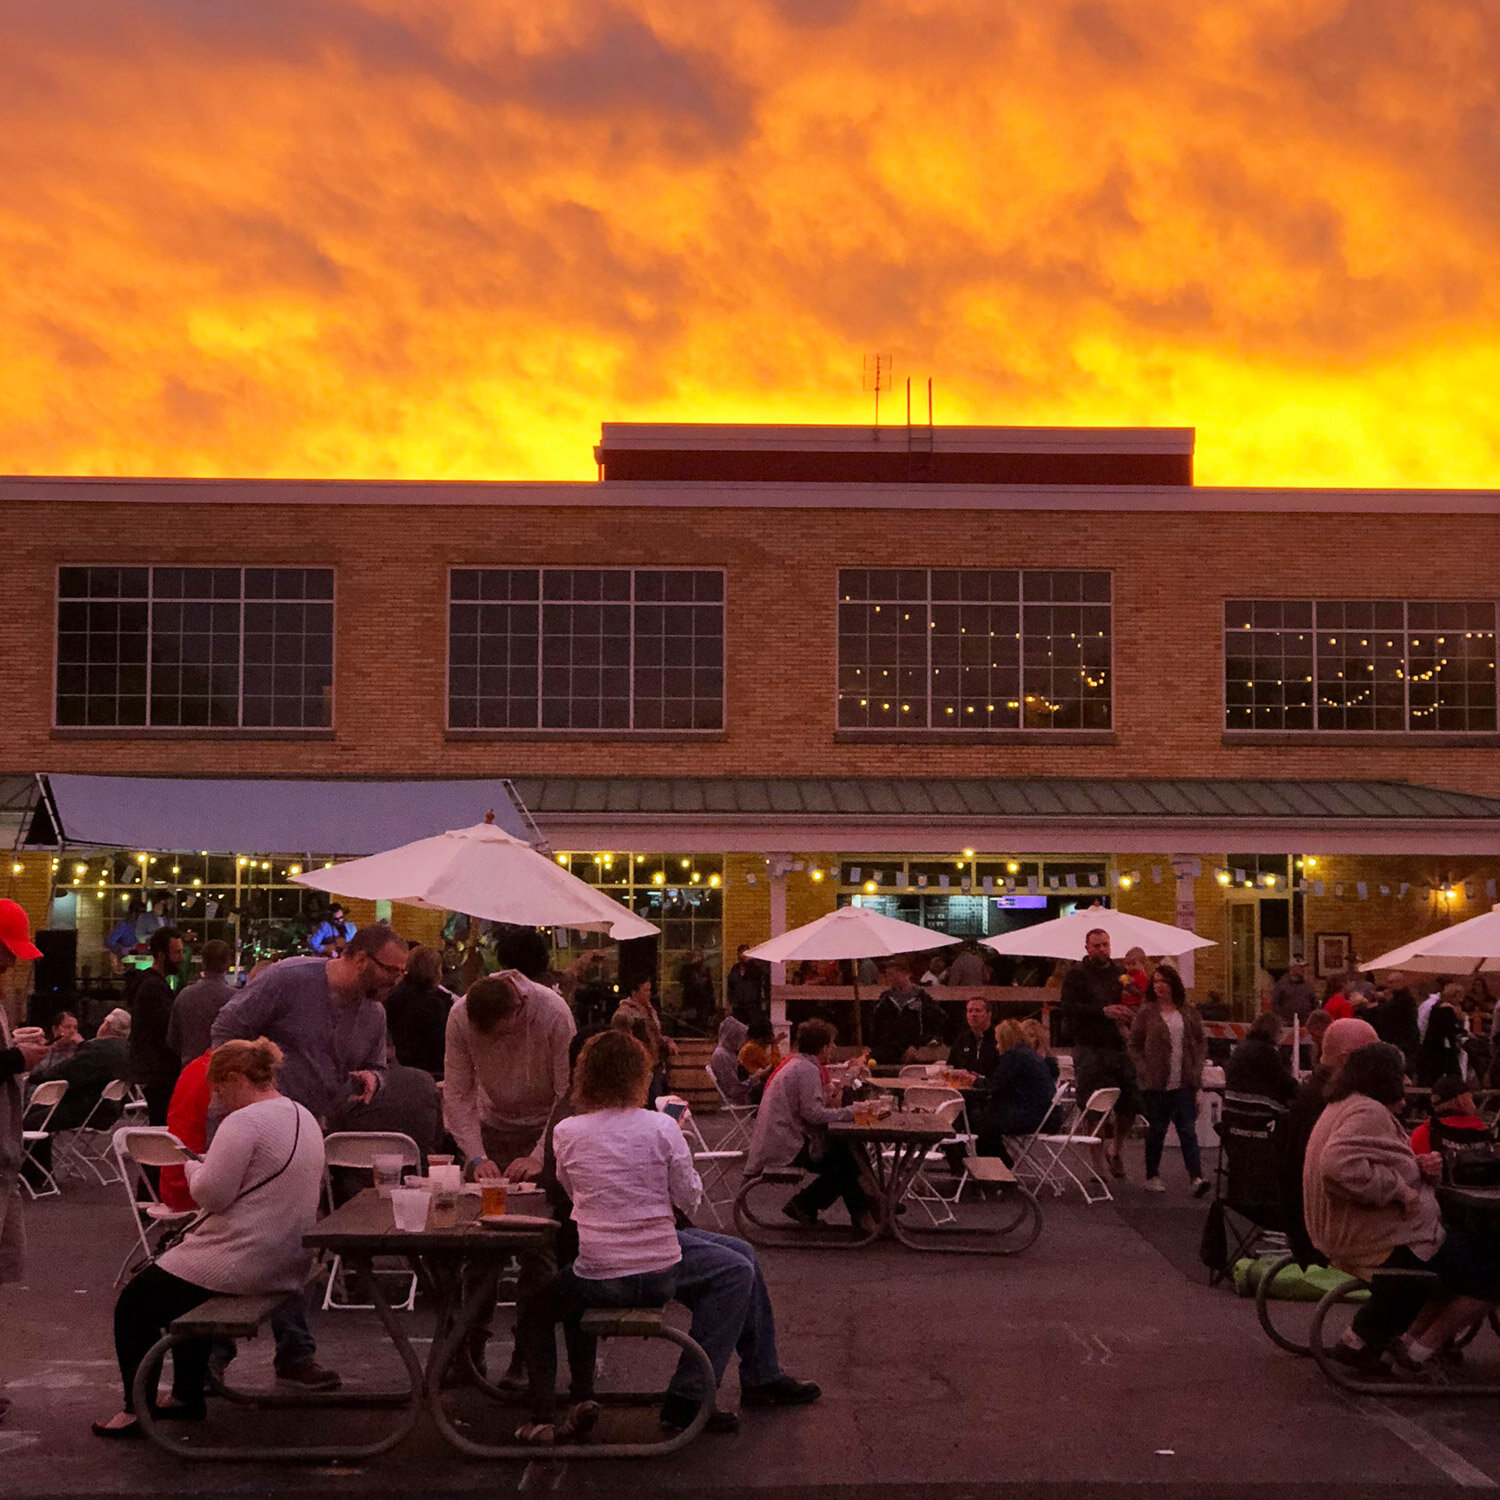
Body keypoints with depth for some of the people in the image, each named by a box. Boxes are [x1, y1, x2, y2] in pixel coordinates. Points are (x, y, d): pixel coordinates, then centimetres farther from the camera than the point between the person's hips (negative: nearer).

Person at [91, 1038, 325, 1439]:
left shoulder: (244, 1122, -19)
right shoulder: (304, 1118, 10)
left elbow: (211, 1193, -22)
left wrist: (193, 1168, -2)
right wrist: (210, 1168, 15)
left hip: (244, 1265, -10)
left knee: (134, 1305, 8)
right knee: (177, 1292, 31)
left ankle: (136, 1411, 11)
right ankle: (188, 1397, 32)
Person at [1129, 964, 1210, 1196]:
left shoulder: (1188, 1012, 7)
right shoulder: (1146, 1012, 0)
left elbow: (1201, 1042, 13)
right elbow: (1135, 1045, 2)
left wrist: (1197, 1069, 3)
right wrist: (1143, 1071, -6)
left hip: (1184, 1083, 1)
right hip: (1156, 1083, -1)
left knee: (1188, 1129, -6)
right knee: (1156, 1130, 7)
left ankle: (1196, 1177, -12)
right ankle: (1152, 1175, 19)